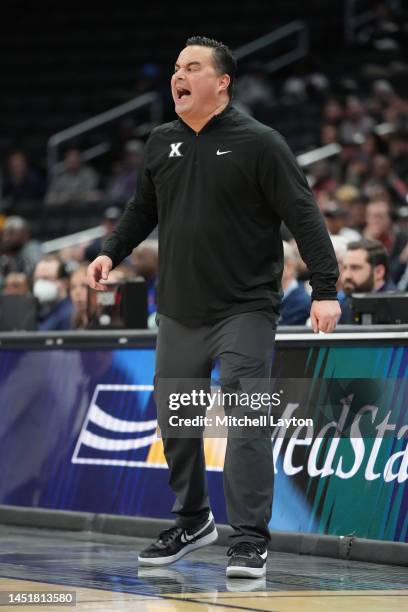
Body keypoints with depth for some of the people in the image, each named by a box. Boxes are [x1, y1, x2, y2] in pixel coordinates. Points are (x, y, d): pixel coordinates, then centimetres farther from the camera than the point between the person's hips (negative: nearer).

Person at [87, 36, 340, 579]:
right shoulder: (161, 143, 9)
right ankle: (192, 522, 30)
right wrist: (112, 252, 8)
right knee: (174, 419, 11)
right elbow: (144, 209, 22)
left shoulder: (258, 143, -8)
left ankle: (250, 540, -7)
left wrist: (325, 288, -18)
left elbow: (304, 217, -11)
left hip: (245, 310, -6)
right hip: (178, 311, 6)